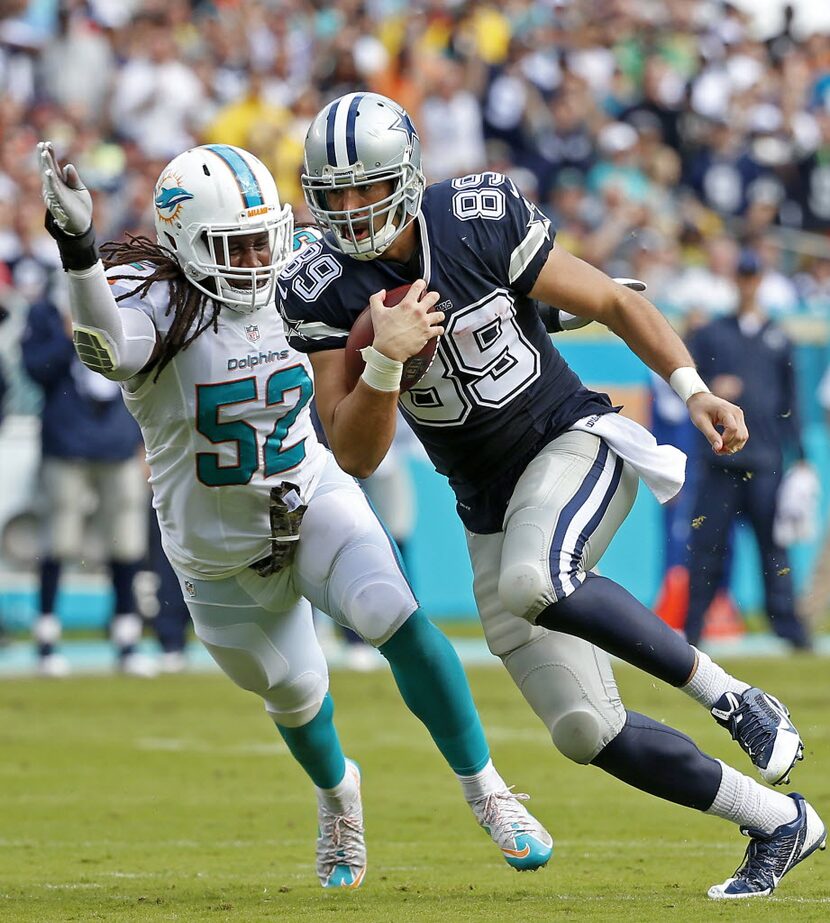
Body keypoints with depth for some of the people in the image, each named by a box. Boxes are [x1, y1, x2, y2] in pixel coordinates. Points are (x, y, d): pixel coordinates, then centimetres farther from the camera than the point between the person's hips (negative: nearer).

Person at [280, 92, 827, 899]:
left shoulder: (480, 221, -14)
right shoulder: (322, 293, -9)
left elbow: (610, 302, -3)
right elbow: (355, 456, -13)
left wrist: (693, 390, -12)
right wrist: (386, 359, -29)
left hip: (574, 443, -4)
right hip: (491, 512, 4)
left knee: (531, 582, -37)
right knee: (586, 731, -3)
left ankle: (735, 700, -20)